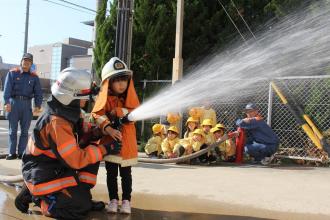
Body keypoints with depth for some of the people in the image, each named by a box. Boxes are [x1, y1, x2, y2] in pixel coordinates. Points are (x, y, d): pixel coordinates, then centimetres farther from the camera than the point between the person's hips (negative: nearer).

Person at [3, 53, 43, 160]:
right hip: (14, 103, -2)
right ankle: (12, 153, 7)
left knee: (25, 130, 4)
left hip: (27, 104, 2)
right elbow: (7, 88, -6)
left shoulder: (34, 77, 11)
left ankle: (21, 153, 10)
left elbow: (38, 92, 6)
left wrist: (38, 105, -8)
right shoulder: (12, 73, 5)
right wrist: (7, 102, -19)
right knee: (13, 130, 3)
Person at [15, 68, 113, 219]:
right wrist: (104, 149, -19)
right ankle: (34, 195, 0)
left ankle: (80, 194, 8)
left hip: (56, 165, 9)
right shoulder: (57, 123, -28)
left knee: (92, 154, 2)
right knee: (83, 206, -10)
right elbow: (76, 160, -27)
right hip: (42, 175, -9)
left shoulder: (67, 111, 0)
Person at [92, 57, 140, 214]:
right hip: (109, 141, -1)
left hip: (127, 142, 1)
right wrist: (108, 129, -29)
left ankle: (126, 200, 20)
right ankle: (113, 200, 21)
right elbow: (97, 115, -15)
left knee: (126, 174, 9)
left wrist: (118, 112, -19)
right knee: (111, 173, 9)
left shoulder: (130, 96, 1)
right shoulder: (104, 97, -5)